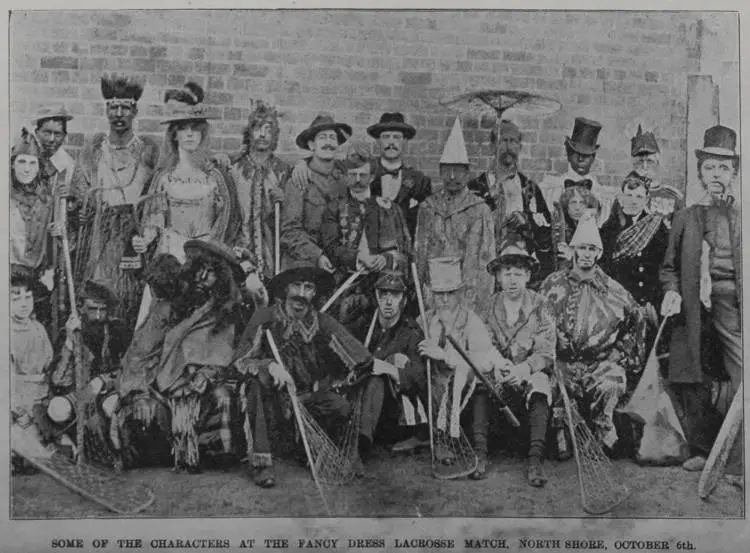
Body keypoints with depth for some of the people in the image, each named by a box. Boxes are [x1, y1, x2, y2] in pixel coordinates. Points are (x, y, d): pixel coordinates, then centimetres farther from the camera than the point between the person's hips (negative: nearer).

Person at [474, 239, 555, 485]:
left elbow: (545, 353, -9)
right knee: (479, 386, -29)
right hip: (494, 372, 1)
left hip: (530, 372, -1)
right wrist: (494, 368, -26)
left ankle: (535, 459, -34)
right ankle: (479, 453, -28)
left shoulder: (540, 308, -1)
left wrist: (523, 368, -29)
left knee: (539, 386, -33)